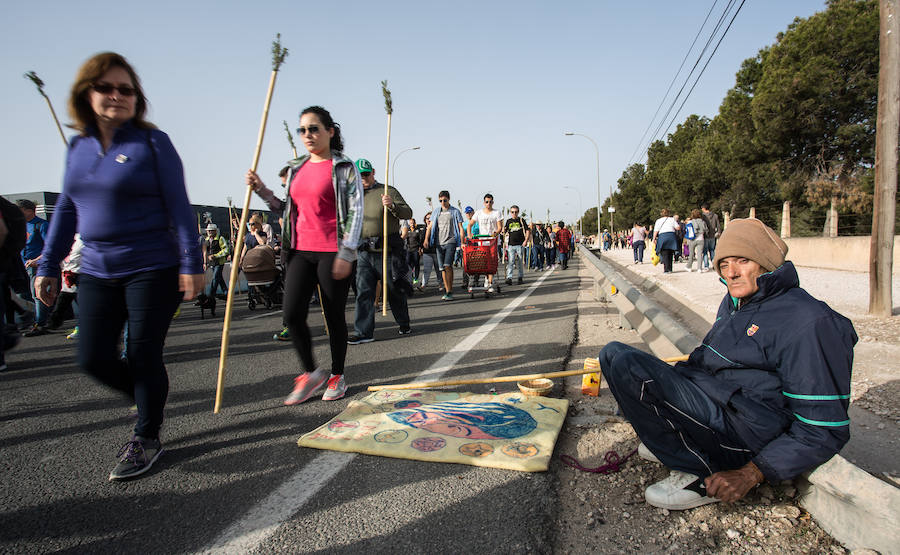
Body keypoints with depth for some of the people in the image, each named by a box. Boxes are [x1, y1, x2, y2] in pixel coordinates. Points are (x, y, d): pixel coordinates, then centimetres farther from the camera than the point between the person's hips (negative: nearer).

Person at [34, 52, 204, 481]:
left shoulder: (152, 142, -5)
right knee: (94, 359, 6)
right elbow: (66, 210, 15)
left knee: (142, 356, 0)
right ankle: (150, 400, 34)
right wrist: (48, 266, 14)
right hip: (96, 272, 6)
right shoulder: (78, 146, 11)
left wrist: (191, 263, -14)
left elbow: (178, 205, -9)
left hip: (152, 269, -5)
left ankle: (146, 438, 20)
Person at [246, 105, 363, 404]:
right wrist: (262, 190, 9)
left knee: (334, 316, 4)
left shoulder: (344, 167, -2)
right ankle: (310, 372, 17)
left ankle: (337, 375, 22)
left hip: (332, 252, -5)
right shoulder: (297, 168, 15)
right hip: (301, 251, 5)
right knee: (292, 314, -4)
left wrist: (345, 254, -14)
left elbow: (356, 212, -7)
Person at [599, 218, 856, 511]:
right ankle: (672, 439, 6)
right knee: (614, 352, 6)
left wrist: (750, 475, -19)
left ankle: (700, 476, -14)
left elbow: (825, 430, -14)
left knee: (627, 366, -29)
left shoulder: (810, 322, -15)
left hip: (748, 429, -9)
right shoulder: (734, 301, 12)